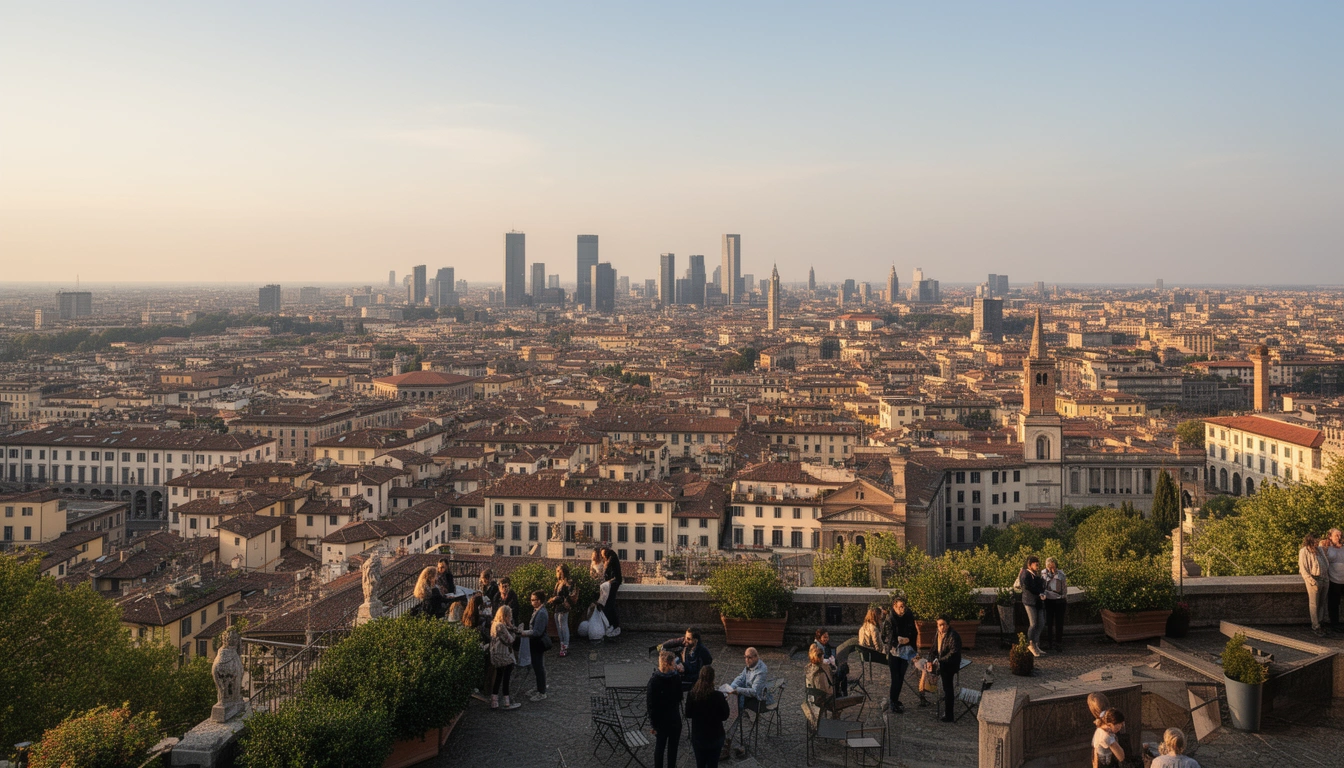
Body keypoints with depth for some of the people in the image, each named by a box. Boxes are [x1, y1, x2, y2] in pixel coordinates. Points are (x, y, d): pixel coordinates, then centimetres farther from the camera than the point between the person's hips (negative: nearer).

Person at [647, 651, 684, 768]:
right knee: (660, 748, 12)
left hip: (675, 720, 4)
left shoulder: (676, 677, -5)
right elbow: (650, 704, -15)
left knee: (673, 748, 16)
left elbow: (679, 697, 7)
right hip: (661, 721, -4)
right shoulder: (654, 681, -20)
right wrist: (653, 724, -13)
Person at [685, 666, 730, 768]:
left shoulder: (691, 694, -14)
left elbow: (688, 715, -1)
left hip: (698, 736, 2)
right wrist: (724, 702, 5)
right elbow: (724, 716, -9)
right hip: (715, 736, -2)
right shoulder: (718, 696, -21)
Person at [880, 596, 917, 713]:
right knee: (896, 678, -6)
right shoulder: (889, 620, -12)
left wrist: (908, 639, -11)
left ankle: (894, 700, 22)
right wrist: (898, 640, -26)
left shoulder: (909, 618, 0)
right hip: (893, 652, -4)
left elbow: (914, 633, 7)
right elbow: (887, 637, -13)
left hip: (905, 652, 4)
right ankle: (892, 702, 4)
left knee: (901, 678, 8)